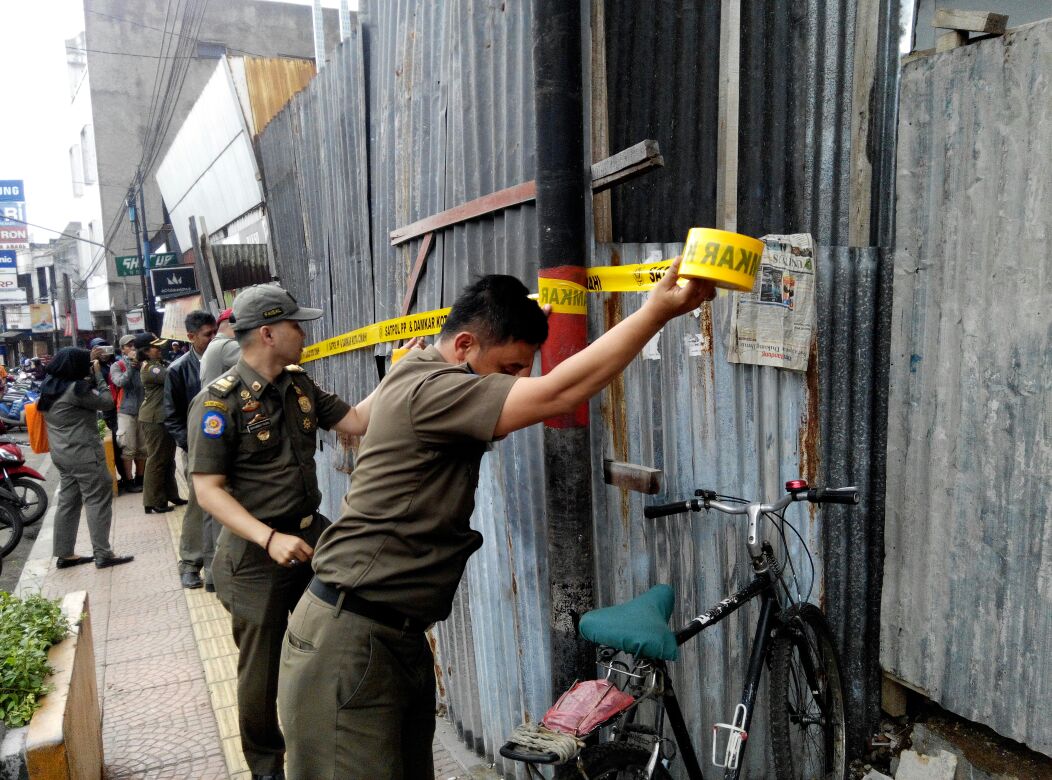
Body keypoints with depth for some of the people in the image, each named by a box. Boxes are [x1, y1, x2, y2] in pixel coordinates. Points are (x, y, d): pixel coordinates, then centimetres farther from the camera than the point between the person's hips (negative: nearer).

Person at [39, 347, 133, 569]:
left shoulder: (51, 386, 6)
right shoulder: (75, 390, -22)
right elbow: (107, 401, -14)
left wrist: (89, 363, 15)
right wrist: (98, 373, -7)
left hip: (62, 454, 9)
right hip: (83, 454, -9)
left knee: (68, 502, 14)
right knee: (98, 501, -1)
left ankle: (64, 554, 20)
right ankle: (102, 555, 3)